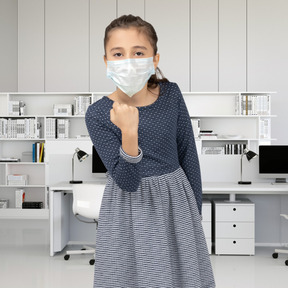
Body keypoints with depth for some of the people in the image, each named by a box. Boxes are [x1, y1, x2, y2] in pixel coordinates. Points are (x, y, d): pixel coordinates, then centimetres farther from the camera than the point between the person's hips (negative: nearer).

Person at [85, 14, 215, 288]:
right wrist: (129, 134, -36)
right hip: (130, 211, -2)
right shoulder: (98, 114, -16)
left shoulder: (171, 94, -8)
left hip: (175, 200, 3)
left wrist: (194, 210, 7)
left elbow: (188, 154, 2)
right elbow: (128, 182, -20)